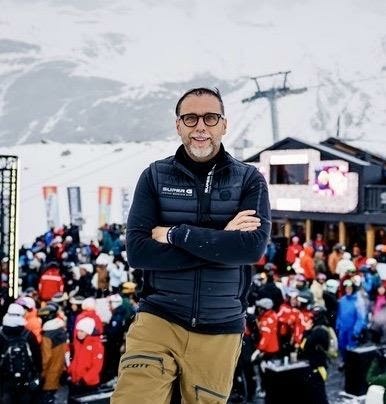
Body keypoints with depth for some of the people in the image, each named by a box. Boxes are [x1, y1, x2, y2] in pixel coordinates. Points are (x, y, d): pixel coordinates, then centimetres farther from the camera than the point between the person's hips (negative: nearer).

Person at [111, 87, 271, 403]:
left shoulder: (249, 179, 0)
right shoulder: (155, 176, 1)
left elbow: (253, 246, -16)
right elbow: (138, 251, -11)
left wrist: (175, 233, -15)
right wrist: (221, 243, -16)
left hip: (220, 330, 1)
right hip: (158, 320, 0)